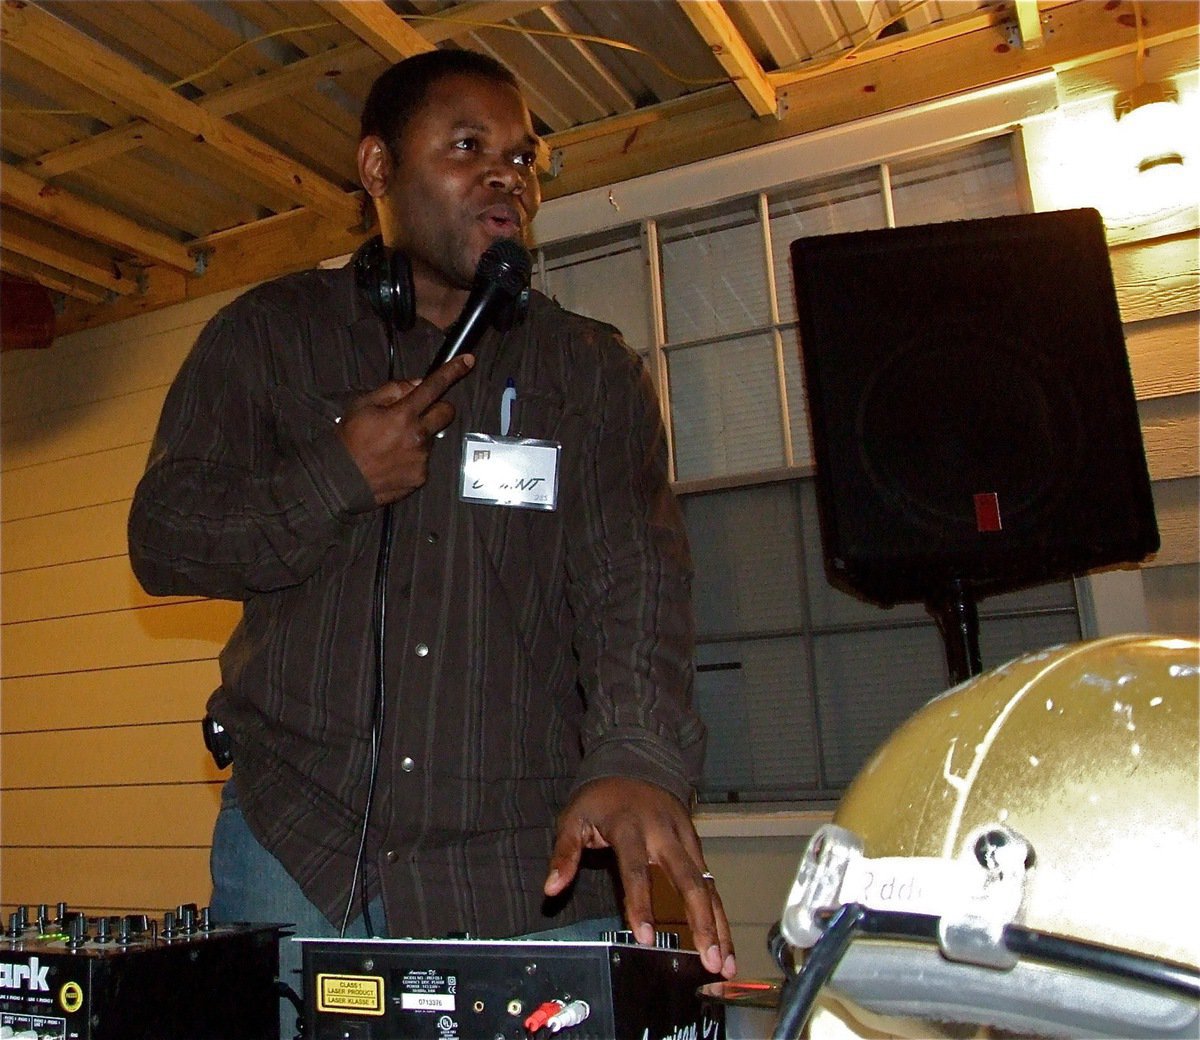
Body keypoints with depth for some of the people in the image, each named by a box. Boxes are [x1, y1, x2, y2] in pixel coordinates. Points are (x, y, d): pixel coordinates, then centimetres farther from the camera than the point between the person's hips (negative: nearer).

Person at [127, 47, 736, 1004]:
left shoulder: (595, 372, 6)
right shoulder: (270, 337, 7)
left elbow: (634, 575, -8)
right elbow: (161, 540, 4)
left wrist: (639, 754, -26)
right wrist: (337, 481, -12)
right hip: (296, 842, 1)